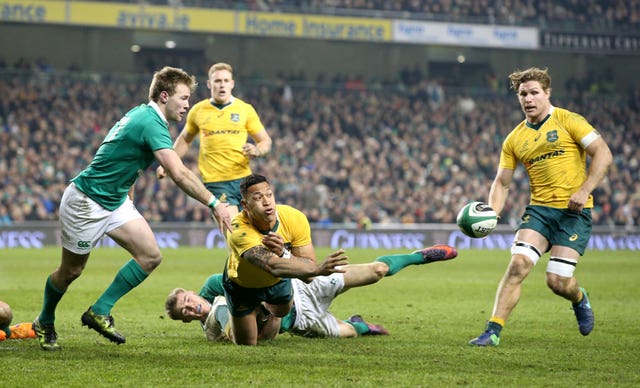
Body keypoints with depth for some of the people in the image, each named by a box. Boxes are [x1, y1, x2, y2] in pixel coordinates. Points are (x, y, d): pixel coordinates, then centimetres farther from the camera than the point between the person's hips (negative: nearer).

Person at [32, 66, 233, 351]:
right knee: (71, 271, 8)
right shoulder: (152, 123, -26)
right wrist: (214, 204, -35)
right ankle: (45, 322, 33)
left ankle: (100, 312, 3)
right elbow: (179, 174, -36)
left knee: (151, 256, -6)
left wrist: (128, 198, 20)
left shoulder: (142, 114, 5)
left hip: (116, 201, 9)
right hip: (85, 202, -9)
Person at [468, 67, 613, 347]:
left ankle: (580, 300, 27)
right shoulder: (514, 140, 11)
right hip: (539, 209, 4)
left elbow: (603, 154, -7)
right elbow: (502, 182, 13)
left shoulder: (568, 121, -2)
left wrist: (584, 191, -18)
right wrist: (491, 213, -6)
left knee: (558, 281, -10)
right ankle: (493, 331, -15)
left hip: (573, 211, -4)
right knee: (518, 264, -18)